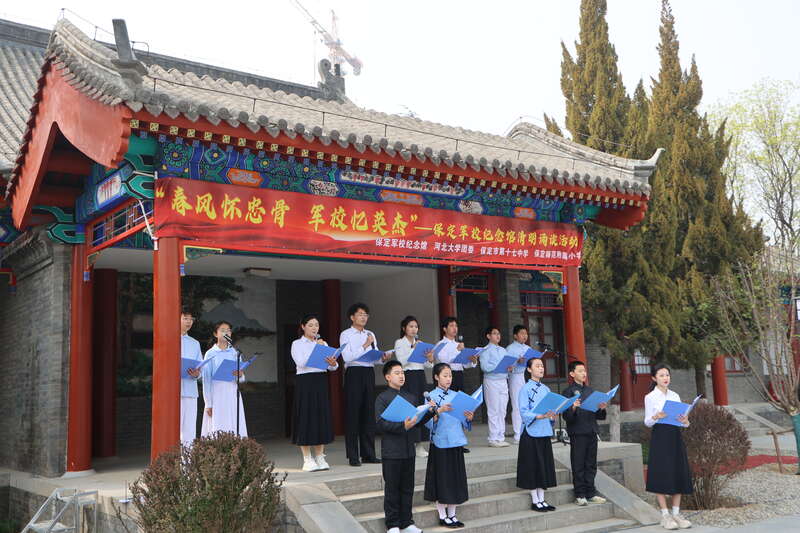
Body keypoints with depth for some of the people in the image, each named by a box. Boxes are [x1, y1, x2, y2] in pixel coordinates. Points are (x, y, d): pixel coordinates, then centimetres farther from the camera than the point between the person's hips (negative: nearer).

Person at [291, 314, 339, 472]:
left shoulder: (323, 343, 16)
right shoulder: (297, 344, 3)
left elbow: (333, 366, 5)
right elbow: (301, 363, -15)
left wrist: (333, 364, -18)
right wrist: (315, 348, -17)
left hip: (321, 382, 4)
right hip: (305, 382, -4)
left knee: (322, 417, 3)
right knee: (306, 417, -4)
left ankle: (320, 457, 12)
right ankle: (307, 459, 3)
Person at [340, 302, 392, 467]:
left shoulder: (370, 335, 17)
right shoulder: (346, 335, 0)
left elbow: (375, 357, 14)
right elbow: (347, 357, -12)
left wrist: (383, 358, -7)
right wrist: (364, 346, -16)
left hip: (369, 373, 6)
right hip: (354, 373, -5)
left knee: (369, 413, 7)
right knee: (353, 413, -3)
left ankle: (368, 454, 15)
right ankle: (353, 456, 3)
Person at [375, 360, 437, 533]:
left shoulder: (411, 397, 12)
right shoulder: (382, 398, -6)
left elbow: (419, 421, 14)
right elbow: (381, 423, -16)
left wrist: (429, 412, -5)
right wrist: (402, 426, -27)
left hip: (409, 450, 5)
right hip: (391, 452, -5)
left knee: (407, 487, 12)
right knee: (392, 488, 4)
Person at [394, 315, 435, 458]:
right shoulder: (399, 343, 2)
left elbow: (425, 365, 15)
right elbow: (401, 361, -11)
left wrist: (430, 359, -6)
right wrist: (413, 349, -17)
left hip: (421, 377, 6)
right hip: (408, 377, -6)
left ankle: (420, 445, 7)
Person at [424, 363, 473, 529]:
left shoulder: (455, 395, 10)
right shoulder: (432, 396, -6)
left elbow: (462, 422, 12)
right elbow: (428, 422, -14)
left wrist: (469, 418, -9)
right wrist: (438, 411, -30)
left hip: (456, 442, 5)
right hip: (440, 443, -5)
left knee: (455, 478, 10)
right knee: (442, 479, 1)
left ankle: (452, 514, 22)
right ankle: (442, 516, 14)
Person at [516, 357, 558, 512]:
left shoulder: (546, 389, 13)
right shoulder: (526, 389, -7)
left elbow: (550, 409, 16)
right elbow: (524, 412, -14)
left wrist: (552, 416, -5)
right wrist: (539, 416, -28)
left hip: (545, 433, 6)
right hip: (531, 432, -6)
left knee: (545, 466, 9)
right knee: (532, 466, -1)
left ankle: (542, 500, 18)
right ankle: (535, 501, 9)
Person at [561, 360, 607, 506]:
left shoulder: (590, 390, 14)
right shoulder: (569, 391, -5)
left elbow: (598, 416, 17)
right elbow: (566, 416, -11)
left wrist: (602, 409, -3)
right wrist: (573, 408, -29)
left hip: (591, 432, 6)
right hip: (577, 434, -6)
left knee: (591, 464, 11)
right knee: (578, 465, 0)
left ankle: (591, 493, 19)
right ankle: (580, 495, 8)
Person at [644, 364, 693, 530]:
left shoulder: (675, 396, 11)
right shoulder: (650, 397, -2)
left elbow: (682, 418, 9)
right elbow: (647, 422, -4)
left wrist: (685, 421, -13)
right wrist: (655, 417, -25)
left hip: (675, 437, 5)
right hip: (660, 437, -5)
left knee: (678, 474, 4)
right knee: (662, 475, -4)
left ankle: (676, 513, 13)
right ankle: (665, 515, 3)